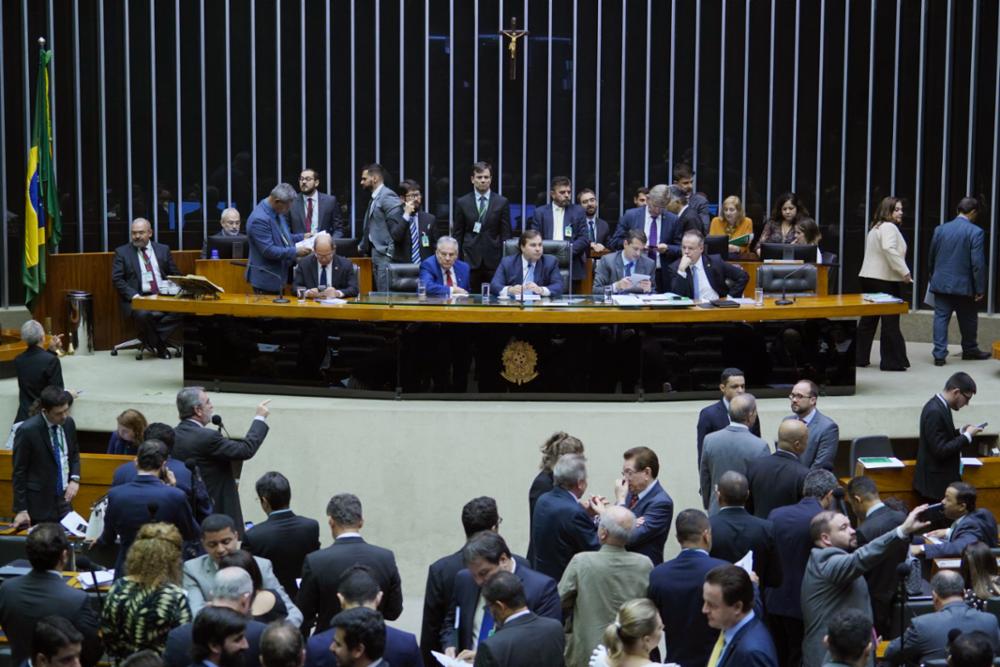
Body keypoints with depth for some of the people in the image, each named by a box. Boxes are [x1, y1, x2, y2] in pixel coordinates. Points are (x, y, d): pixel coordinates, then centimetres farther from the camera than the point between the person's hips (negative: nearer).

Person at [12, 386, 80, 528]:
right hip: (40, 504, -5)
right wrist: (21, 510, -11)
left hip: (64, 499, 5)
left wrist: (75, 479, -1)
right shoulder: (27, 430, -16)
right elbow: (19, 472, -10)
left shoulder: (68, 423, 0)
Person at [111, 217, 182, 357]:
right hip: (138, 298, -2)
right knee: (143, 314, -37)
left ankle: (156, 338, -12)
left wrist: (173, 287, -6)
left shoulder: (163, 250, 17)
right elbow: (117, 279, 0)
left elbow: (176, 275, 18)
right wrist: (134, 295, -15)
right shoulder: (122, 252, 8)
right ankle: (159, 346, -10)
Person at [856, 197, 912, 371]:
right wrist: (904, 272, -22)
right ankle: (892, 360, -4)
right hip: (885, 280, -9)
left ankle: (859, 357, 17)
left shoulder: (875, 227, 20)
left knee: (868, 319, 13)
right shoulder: (889, 227, -11)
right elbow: (889, 250, -26)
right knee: (890, 321, -5)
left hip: (868, 277, 9)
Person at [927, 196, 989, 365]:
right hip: (963, 285, -3)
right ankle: (970, 350, 30)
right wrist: (980, 289, -8)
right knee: (968, 320, 15)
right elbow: (978, 263, -13)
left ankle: (939, 354, -2)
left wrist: (933, 276, 23)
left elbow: (930, 257, 10)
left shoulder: (940, 229, 2)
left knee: (941, 318, 3)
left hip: (941, 283, 3)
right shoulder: (975, 232, -11)